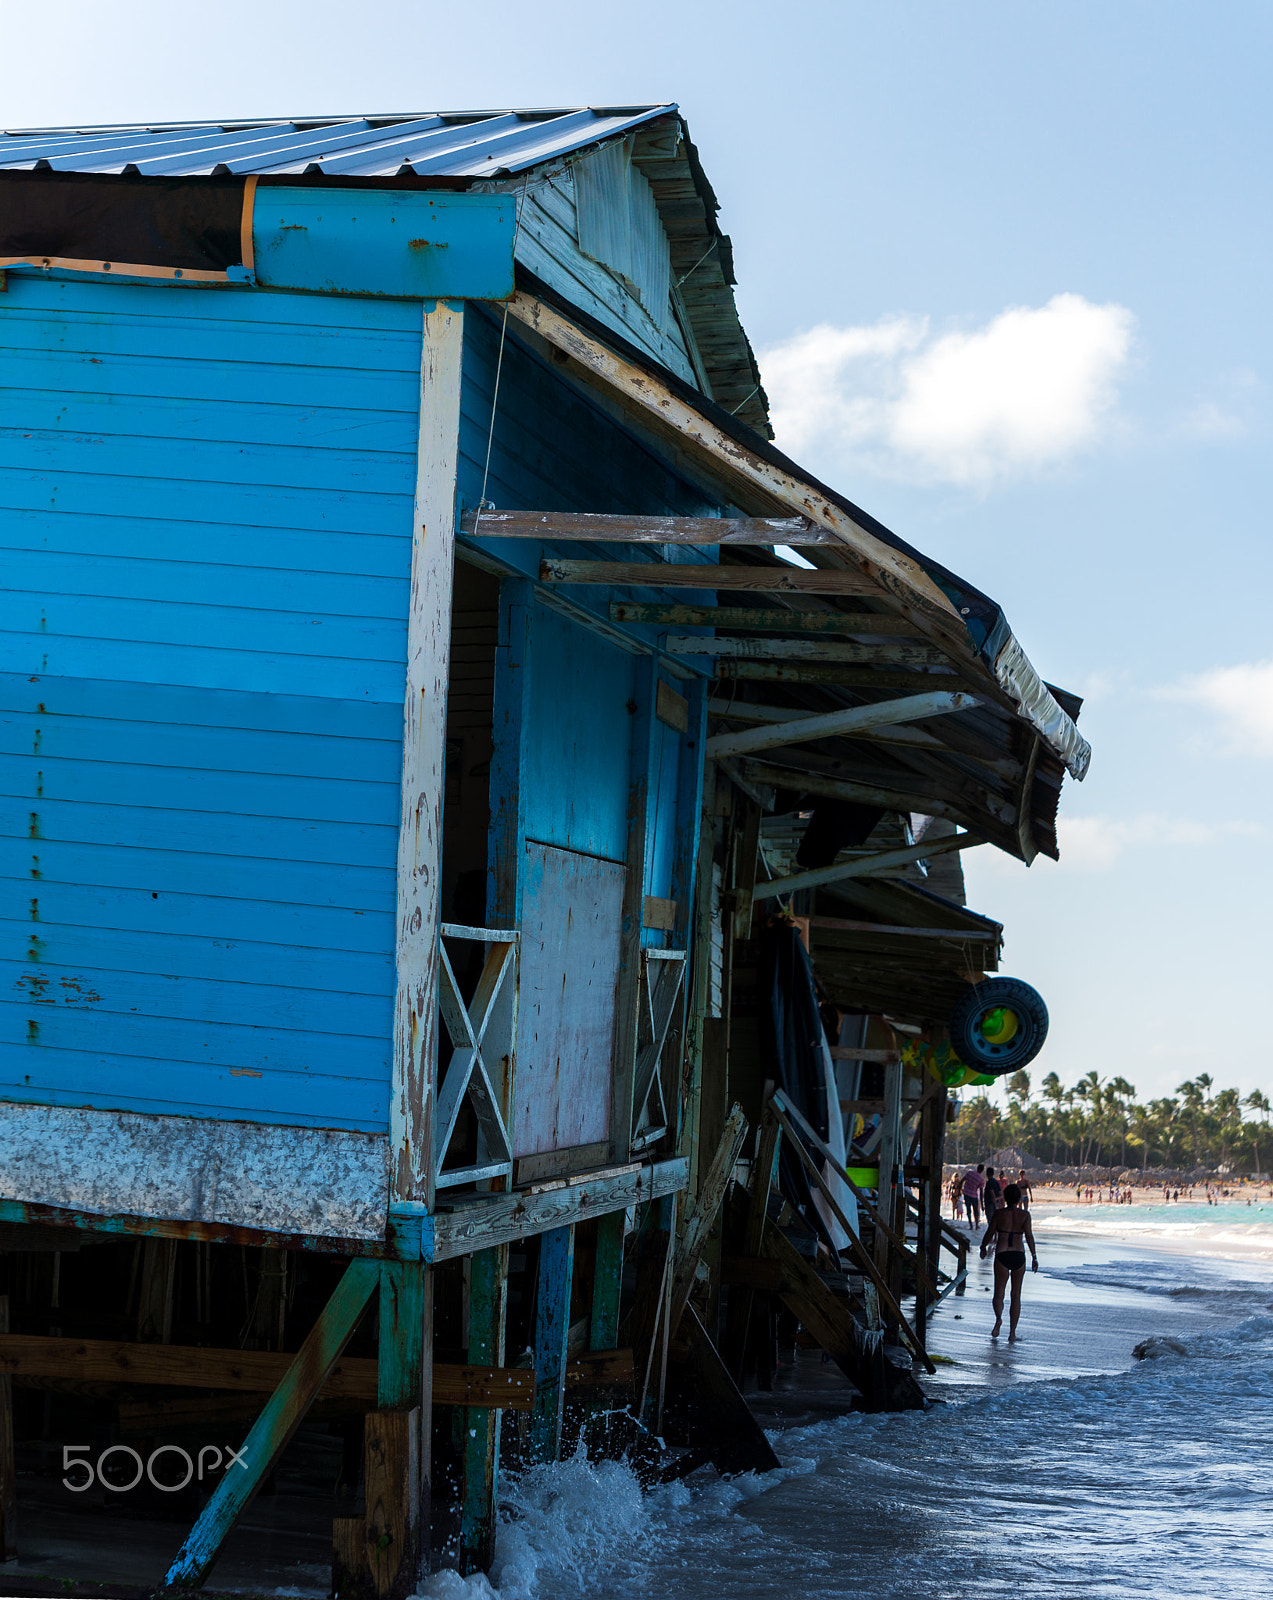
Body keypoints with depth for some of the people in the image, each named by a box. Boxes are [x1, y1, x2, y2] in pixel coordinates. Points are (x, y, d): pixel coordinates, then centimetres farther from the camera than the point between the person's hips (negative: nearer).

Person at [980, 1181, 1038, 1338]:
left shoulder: (999, 1213, -1)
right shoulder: (1024, 1214, 0)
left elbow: (989, 1233, 4)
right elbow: (1029, 1235, -7)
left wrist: (983, 1248, 21)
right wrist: (1034, 1257, -5)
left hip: (1002, 1255, -1)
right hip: (1019, 1256, 1)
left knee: (998, 1294, 4)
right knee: (1016, 1295, 12)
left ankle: (998, 1318, -27)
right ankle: (1012, 1332, 11)